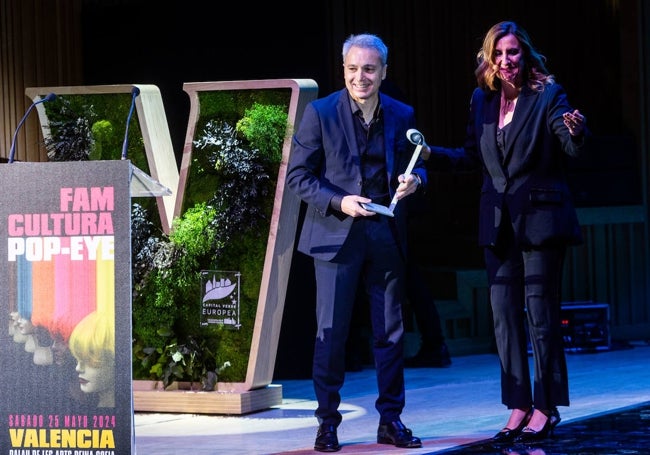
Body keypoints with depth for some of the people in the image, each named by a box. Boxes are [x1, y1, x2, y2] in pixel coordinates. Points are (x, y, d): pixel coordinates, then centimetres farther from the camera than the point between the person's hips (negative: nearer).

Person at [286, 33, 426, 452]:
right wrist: (339, 202, -17)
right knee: (332, 333, -1)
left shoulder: (402, 115, 4)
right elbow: (298, 175, -4)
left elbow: (415, 165, 14)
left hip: (387, 235, 3)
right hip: (336, 234, -3)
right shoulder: (321, 113, -5)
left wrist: (414, 179, -10)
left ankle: (391, 420, 16)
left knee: (391, 331, 7)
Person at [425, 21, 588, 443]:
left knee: (541, 316, -1)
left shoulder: (548, 96, -6)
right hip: (499, 224, 5)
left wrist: (576, 130, -39)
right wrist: (431, 153, 5)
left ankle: (547, 408, 7)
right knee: (505, 316, 6)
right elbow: (472, 155, 17)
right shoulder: (482, 100, 8)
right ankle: (519, 407, 13)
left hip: (540, 219, -5)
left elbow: (574, 147, -17)